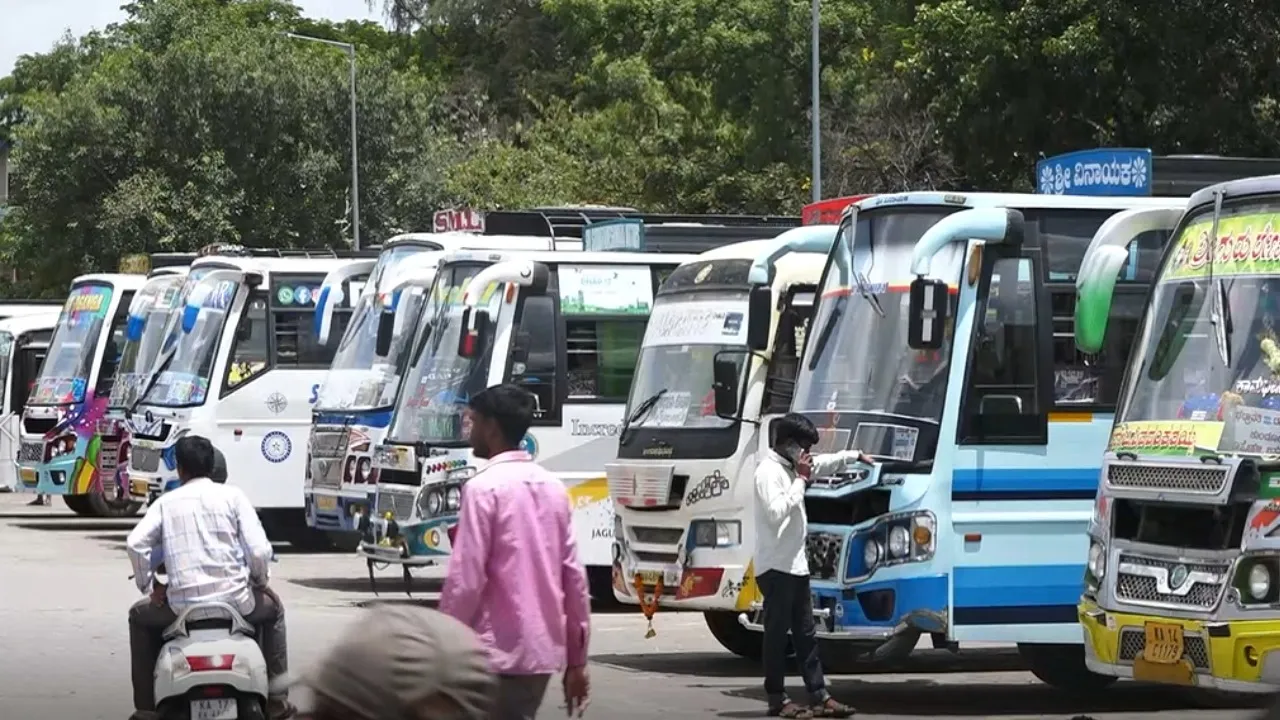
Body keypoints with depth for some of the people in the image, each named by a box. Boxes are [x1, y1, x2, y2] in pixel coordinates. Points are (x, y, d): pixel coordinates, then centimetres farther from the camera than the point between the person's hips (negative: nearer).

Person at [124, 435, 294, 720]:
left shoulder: (166, 502, 8)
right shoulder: (232, 496, 4)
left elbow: (136, 543, -7)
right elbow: (259, 550, -6)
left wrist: (149, 587, 7)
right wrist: (260, 582, 14)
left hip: (181, 605, 0)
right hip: (234, 600, 0)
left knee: (140, 616, 31)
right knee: (272, 608, 32)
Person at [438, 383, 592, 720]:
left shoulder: (484, 487, -10)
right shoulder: (553, 487, 12)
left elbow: (466, 580, -15)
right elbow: (574, 577, 12)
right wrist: (576, 660, 16)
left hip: (497, 654, -8)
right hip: (544, 651, 8)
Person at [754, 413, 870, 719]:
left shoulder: (792, 468, 15)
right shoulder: (768, 471, -14)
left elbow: (825, 463, 34)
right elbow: (776, 513, -26)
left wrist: (856, 455, 39)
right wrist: (801, 481, -19)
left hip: (796, 565, 10)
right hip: (776, 567, -10)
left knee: (806, 635, 9)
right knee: (777, 633, -4)